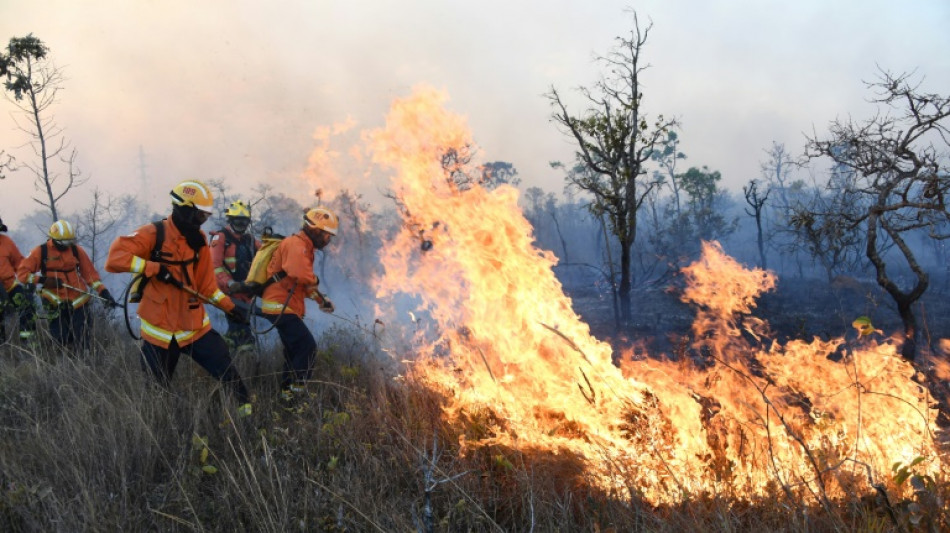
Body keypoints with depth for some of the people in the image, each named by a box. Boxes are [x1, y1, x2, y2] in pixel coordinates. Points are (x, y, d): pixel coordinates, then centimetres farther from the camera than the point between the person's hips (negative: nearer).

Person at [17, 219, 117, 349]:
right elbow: (22, 273, 0)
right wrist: (43, 280, -15)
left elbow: (90, 273, 7)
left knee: (83, 338, -3)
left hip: (77, 301, 1)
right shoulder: (41, 252, -1)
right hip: (56, 303, -1)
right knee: (62, 339, -6)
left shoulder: (77, 250, 5)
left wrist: (104, 292, -3)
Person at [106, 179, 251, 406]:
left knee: (227, 372, -5)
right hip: (160, 330, -4)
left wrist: (229, 306, 4)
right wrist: (156, 268, -26)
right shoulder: (154, 234, -11)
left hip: (194, 325, 4)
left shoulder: (198, 239, 7)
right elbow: (115, 256, -22)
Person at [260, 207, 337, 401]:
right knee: (308, 347, -16)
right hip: (281, 307, -11)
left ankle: (287, 394, 26)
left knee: (294, 351, 18)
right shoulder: (296, 245, -15)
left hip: (284, 307, 11)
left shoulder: (303, 246, 19)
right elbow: (302, 275, -33)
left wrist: (320, 299, 14)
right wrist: (314, 281, -12)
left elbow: (305, 283, 26)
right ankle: (296, 390, -14)